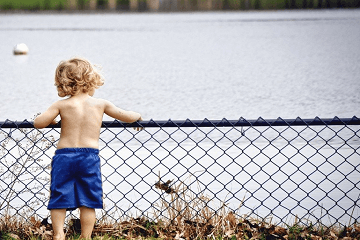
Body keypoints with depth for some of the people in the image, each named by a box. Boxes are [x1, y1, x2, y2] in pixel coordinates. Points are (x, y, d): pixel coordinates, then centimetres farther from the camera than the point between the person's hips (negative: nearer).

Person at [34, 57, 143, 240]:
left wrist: (51, 120, 17)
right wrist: (137, 116, 35)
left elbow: (38, 123, -5)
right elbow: (126, 116, 13)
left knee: (59, 198, 7)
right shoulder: (100, 104, 3)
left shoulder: (62, 105, -1)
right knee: (88, 201, 7)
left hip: (63, 155, 0)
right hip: (90, 156, 0)